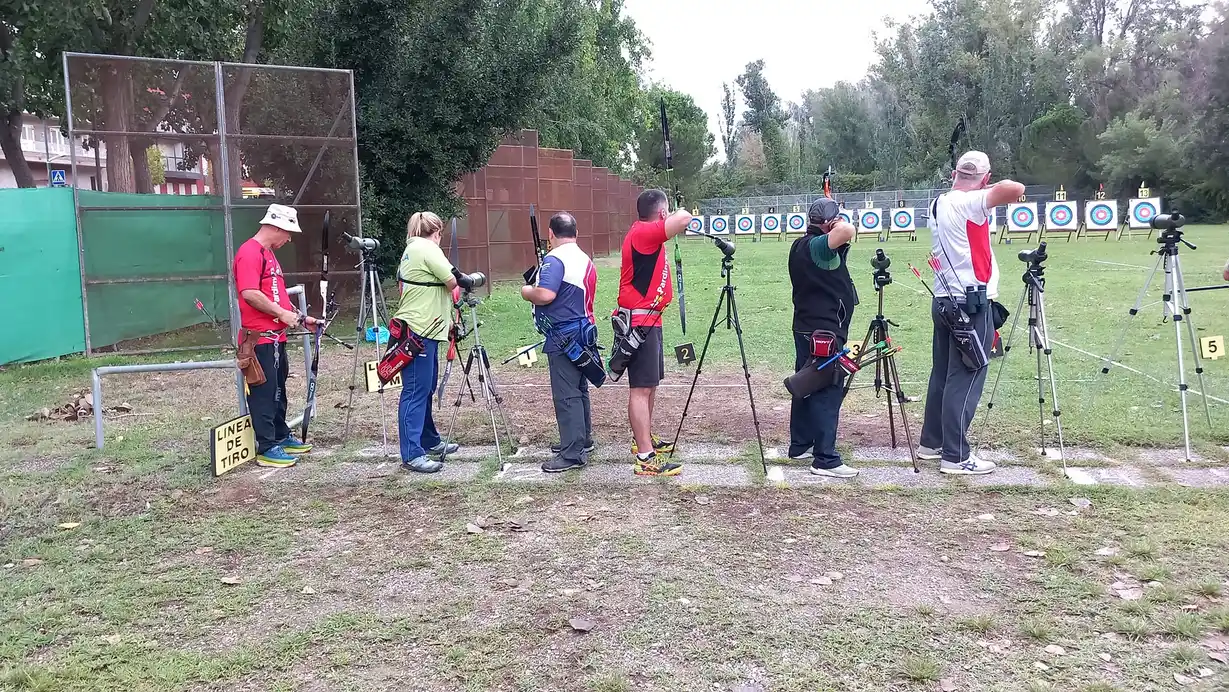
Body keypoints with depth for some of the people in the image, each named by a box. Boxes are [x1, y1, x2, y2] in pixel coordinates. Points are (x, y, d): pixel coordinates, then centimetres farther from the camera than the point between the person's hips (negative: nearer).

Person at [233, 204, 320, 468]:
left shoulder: (268, 254, 19)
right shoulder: (250, 252, -14)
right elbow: (250, 293, -24)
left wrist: (299, 317, 17)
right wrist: (283, 314, -19)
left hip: (276, 336, 10)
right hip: (259, 338, -10)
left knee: (278, 390, 17)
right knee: (263, 392, -5)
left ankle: (282, 437, 28)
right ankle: (267, 449, 0)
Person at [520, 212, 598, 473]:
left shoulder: (555, 259, -16)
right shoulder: (585, 260, 12)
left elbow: (545, 295, -28)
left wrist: (526, 292, -7)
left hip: (563, 336, -9)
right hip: (582, 331, 9)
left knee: (566, 395, -6)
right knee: (578, 389, 19)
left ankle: (572, 453, -4)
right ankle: (582, 439, 30)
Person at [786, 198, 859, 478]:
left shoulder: (799, 246, 11)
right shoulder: (819, 246, -18)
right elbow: (848, 231, -36)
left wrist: (837, 228, 19)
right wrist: (841, 224, -14)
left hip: (805, 328, 10)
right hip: (826, 331, -10)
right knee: (828, 391, -7)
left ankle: (799, 445, 26)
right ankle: (825, 459, -7)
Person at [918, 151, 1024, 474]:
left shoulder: (938, 204, 10)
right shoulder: (969, 203, -15)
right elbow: (1015, 189, -28)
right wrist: (994, 187, -8)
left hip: (944, 301, 9)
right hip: (971, 305, -9)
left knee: (942, 375, 16)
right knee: (965, 381, -3)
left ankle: (931, 442, 25)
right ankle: (955, 456, 1)